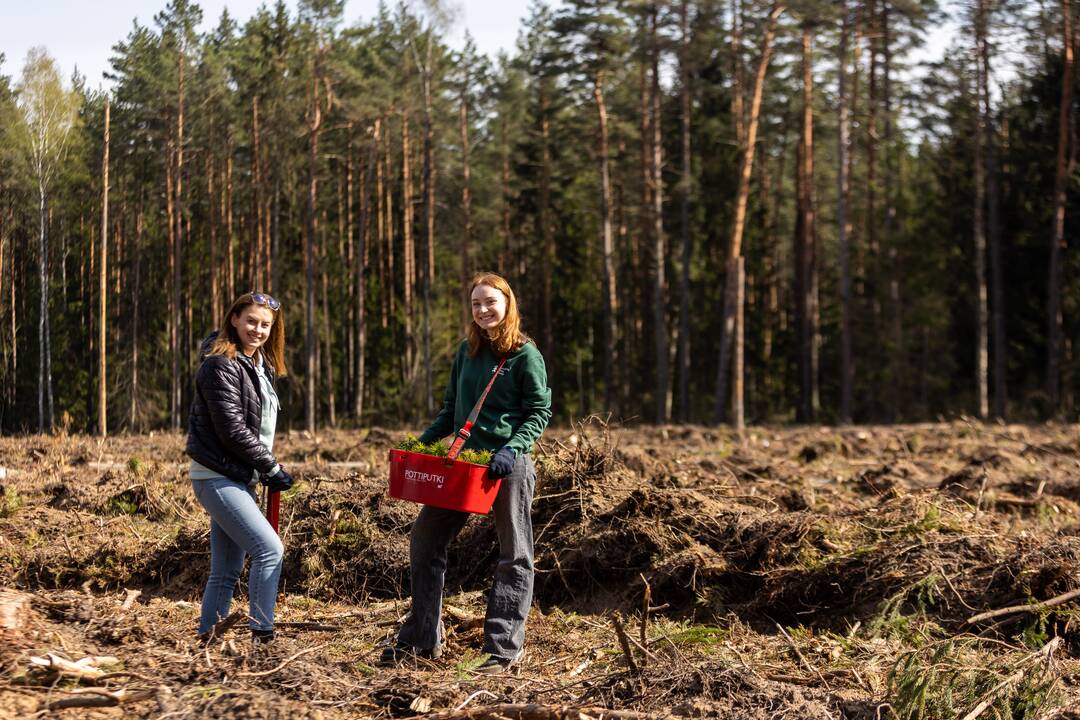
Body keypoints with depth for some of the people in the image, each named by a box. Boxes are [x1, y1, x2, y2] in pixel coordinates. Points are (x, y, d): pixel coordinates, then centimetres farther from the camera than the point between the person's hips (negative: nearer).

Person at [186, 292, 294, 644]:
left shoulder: (259, 366, 15)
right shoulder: (220, 364, -14)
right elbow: (232, 430, -18)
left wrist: (268, 469, 7)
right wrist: (272, 468, -12)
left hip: (238, 479, 9)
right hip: (218, 478, -9)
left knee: (226, 571, 11)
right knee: (269, 549, -15)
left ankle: (206, 640, 18)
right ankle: (262, 635, -12)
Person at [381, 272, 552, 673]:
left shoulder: (525, 355, -5)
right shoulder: (466, 351, 12)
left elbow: (540, 413, -7)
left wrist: (512, 448, -21)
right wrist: (424, 442, 7)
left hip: (509, 464, -6)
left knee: (514, 556, 1)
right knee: (424, 542, 7)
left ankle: (503, 649, 5)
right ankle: (422, 639, 16)